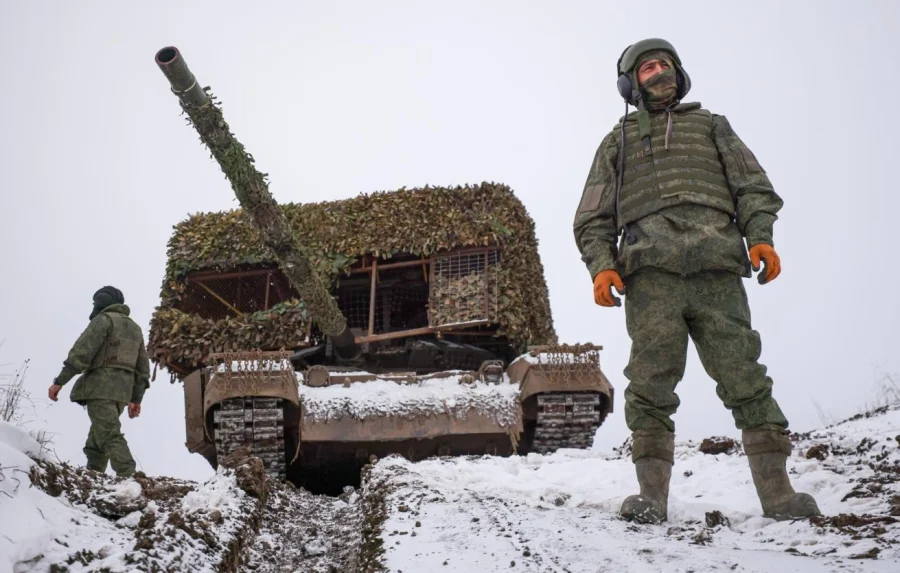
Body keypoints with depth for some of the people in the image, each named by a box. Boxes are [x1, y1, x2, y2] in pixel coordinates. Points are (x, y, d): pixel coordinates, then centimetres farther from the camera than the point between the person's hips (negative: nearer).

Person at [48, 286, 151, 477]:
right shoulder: (135, 328, 24)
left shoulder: (104, 319, 0)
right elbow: (142, 367, 23)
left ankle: (128, 479, -30)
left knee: (110, 436, -17)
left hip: (101, 386, -8)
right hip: (121, 391, 8)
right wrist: (136, 399, 25)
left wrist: (60, 381, -12)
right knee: (96, 440, 13)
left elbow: (82, 351, -11)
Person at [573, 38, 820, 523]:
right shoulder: (617, 141, 28)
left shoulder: (711, 126, 29)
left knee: (744, 379, -9)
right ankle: (652, 497, -12)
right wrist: (601, 266, -1)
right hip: (649, 271, 0)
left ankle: (777, 493, -10)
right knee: (651, 386, -11)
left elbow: (751, 185, 16)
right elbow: (593, 218, 19)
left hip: (717, 268, 0)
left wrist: (760, 237, -4)